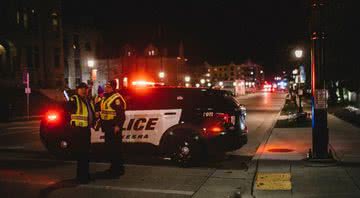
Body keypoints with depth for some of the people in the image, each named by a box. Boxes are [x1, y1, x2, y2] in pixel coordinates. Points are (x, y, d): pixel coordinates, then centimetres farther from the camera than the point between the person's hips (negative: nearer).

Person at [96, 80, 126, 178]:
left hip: (114, 127, -10)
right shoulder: (104, 97, 16)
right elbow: (98, 108, 27)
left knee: (116, 148, -7)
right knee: (109, 147, 15)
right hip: (107, 126, 10)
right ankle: (113, 167, 26)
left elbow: (121, 113, -19)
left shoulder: (117, 98, -13)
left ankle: (119, 169, -1)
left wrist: (118, 125, -23)